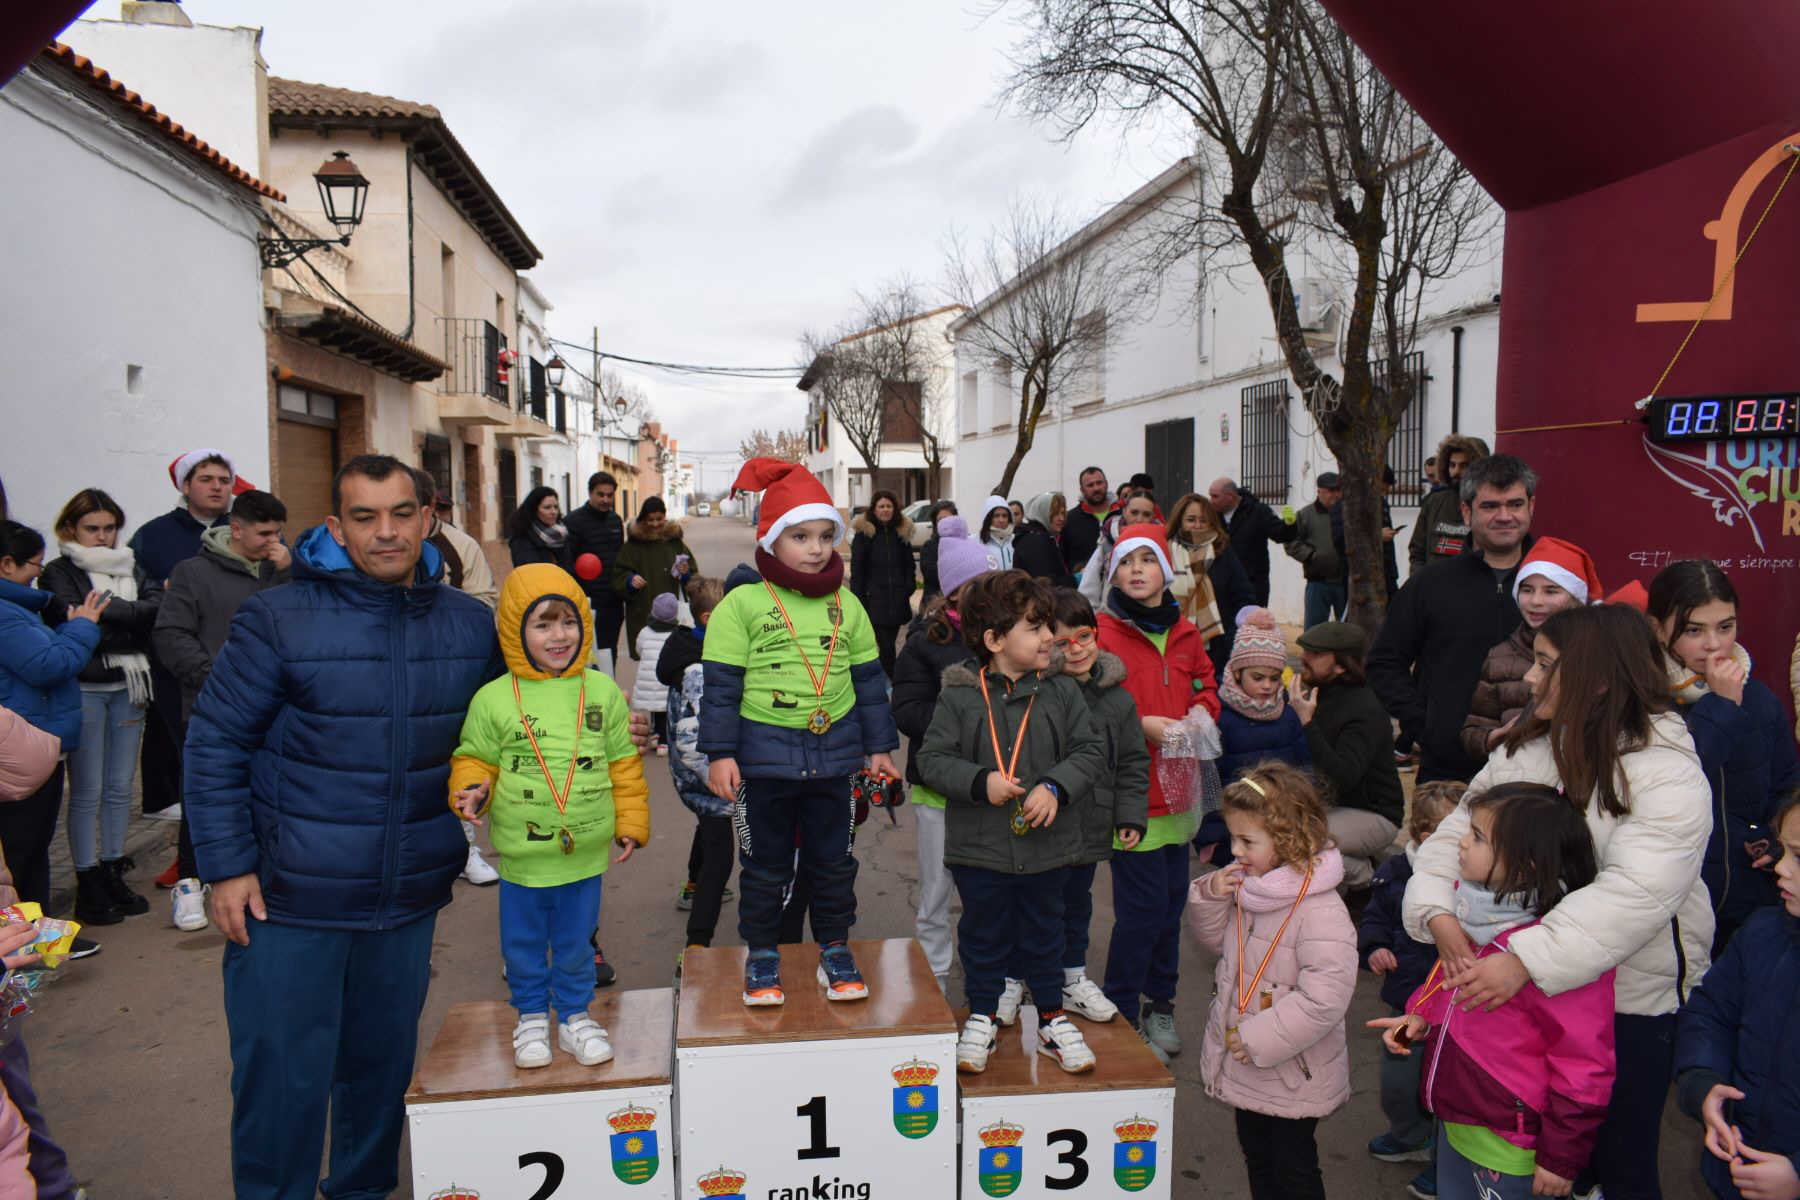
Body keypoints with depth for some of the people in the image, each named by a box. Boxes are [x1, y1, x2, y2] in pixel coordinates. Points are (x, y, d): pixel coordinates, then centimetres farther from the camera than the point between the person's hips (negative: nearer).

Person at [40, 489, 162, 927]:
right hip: (84, 690, -4)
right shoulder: (59, 574, 0)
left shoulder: (131, 568, 14)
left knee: (120, 788, 10)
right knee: (87, 792, 0)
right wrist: (132, 615, -9)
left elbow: (158, 607, -3)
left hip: (127, 687, 4)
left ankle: (113, 874, 21)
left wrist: (105, 613, -15)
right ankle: (88, 884, 9)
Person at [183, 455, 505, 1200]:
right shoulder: (278, 619, -10)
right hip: (289, 897, -3)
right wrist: (227, 866, -9)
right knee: (283, 1077, 7)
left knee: (386, 1063, 19)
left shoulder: (471, 624, 1)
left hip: (410, 898, 4)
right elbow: (215, 742, -7)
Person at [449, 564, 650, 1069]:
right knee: (523, 943, 16)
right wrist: (472, 790, -17)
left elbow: (623, 763, 5)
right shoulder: (494, 699, -8)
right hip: (522, 852, -1)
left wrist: (630, 824, 6)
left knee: (576, 943, 17)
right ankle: (531, 1016, 39)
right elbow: (474, 758, 3)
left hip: (586, 851, 1)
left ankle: (574, 1014, 37)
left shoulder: (602, 691, -2)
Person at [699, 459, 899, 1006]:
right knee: (765, 866, 12)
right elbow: (721, 685, -7)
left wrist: (878, 746, 11)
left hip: (832, 755, 3)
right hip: (765, 756, -3)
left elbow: (869, 680, 11)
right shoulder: (742, 605, -8)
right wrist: (720, 753, -10)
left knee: (833, 862, 15)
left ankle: (835, 949, 32)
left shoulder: (846, 606, 4)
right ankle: (761, 956, 29)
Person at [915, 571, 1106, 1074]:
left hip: (1046, 845, 2)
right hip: (979, 847, -2)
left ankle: (1053, 1018, 35)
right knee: (983, 934, 14)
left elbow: (1090, 750, -2)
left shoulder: (1061, 692, -3)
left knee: (1044, 933, 17)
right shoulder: (958, 697, -10)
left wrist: (1055, 787, -17)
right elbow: (932, 758, -8)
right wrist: (980, 782, -22)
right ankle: (982, 1017, 33)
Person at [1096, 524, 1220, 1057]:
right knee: (1144, 905, -5)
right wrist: (1142, 725, -20)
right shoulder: (1103, 633, -9)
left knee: (1172, 899, 15)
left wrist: (1200, 713, -2)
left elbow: (1206, 688, 19)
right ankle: (1121, 1013, 14)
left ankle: (1159, 1003, 33)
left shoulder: (1185, 633, 9)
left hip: (1178, 790, 6)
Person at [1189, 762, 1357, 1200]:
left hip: (1292, 1073, -8)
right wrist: (1210, 896, -10)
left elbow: (1324, 998, -32)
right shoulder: (1247, 885, -3)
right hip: (1245, 1065, 8)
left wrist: (1258, 1040, -26)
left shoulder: (1320, 910, -28)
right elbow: (1217, 939, 11)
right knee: (1256, 1154, 25)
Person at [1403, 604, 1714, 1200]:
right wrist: (1440, 914, -22)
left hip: (1630, 998, -5)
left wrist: (1527, 960, -39)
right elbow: (1460, 828, -4)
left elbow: (1635, 893, -30)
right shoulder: (1527, 749, 0)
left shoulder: (1668, 775, -18)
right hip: (1528, 988, 5)